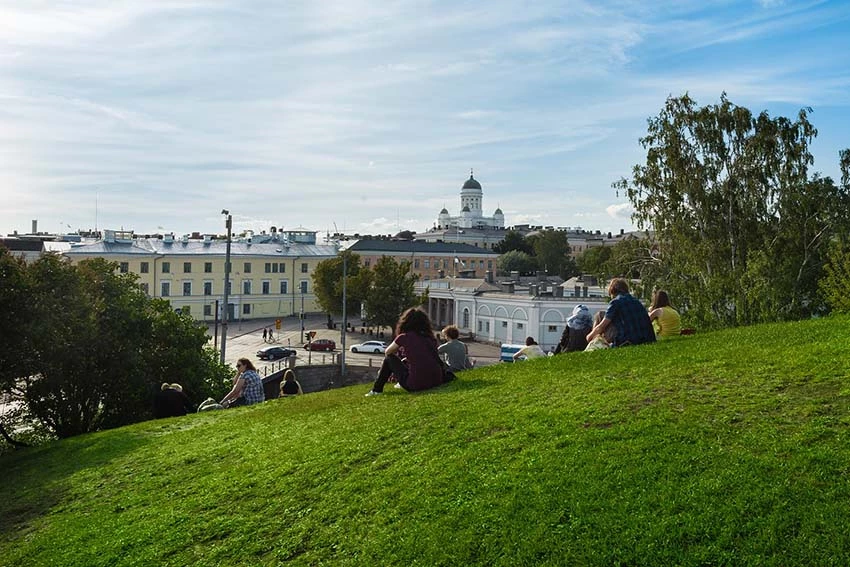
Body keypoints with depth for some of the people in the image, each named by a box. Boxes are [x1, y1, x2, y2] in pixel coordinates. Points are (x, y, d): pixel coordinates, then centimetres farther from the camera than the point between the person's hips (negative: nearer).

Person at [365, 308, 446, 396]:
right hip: (437, 381, 5)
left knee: (389, 358, 15)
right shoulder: (430, 337, 10)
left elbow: (387, 352, 17)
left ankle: (377, 390, 23)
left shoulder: (404, 337, -1)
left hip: (416, 384, -5)